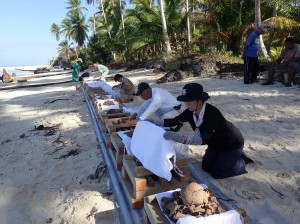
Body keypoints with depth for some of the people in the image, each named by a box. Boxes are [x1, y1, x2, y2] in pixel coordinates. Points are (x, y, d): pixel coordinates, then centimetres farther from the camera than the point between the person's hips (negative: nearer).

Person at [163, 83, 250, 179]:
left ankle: (241, 162, 19)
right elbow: (174, 121, -14)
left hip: (232, 144, -7)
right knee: (206, 167, 9)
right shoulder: (191, 111, -18)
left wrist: (180, 138, -61)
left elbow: (203, 139, -48)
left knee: (216, 173, -3)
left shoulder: (212, 114, -39)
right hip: (216, 144, 7)